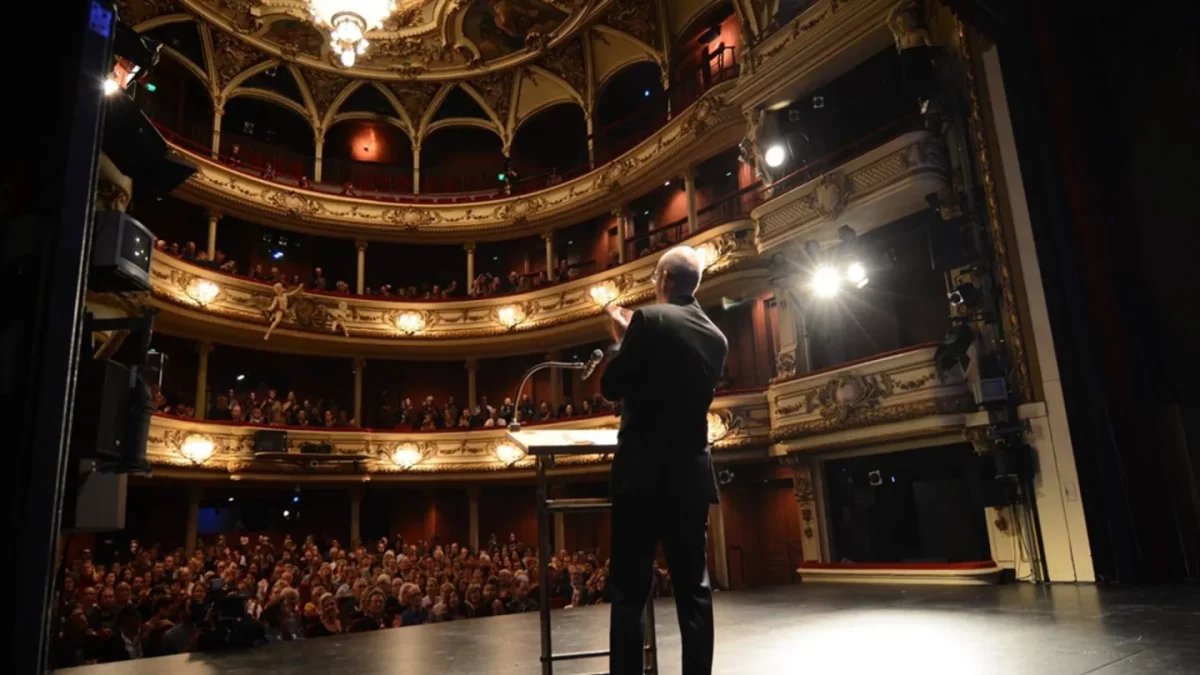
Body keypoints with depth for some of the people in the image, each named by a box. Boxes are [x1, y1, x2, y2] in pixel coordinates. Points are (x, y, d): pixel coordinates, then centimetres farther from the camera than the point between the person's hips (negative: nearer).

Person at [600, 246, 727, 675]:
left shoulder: (649, 319, -8)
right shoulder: (716, 338, 10)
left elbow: (611, 387, -6)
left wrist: (624, 340, 11)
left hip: (644, 472, -5)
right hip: (691, 474, 6)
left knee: (629, 592, 1)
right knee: (694, 589, 10)